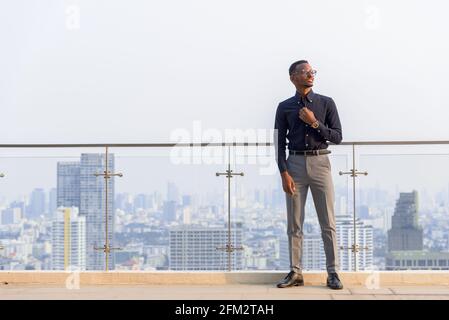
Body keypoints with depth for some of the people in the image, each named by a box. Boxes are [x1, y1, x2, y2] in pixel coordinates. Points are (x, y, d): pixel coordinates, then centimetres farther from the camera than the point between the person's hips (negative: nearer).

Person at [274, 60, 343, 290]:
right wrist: (284, 173, -7)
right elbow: (279, 143, 4)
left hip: (320, 163, -1)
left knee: (327, 222, -1)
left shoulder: (326, 103, 6)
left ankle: (333, 273, 4)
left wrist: (314, 123, -10)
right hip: (295, 164, 1)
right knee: (294, 223, 4)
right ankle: (295, 273, 11)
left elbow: (338, 137, 3)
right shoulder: (284, 107, 8)